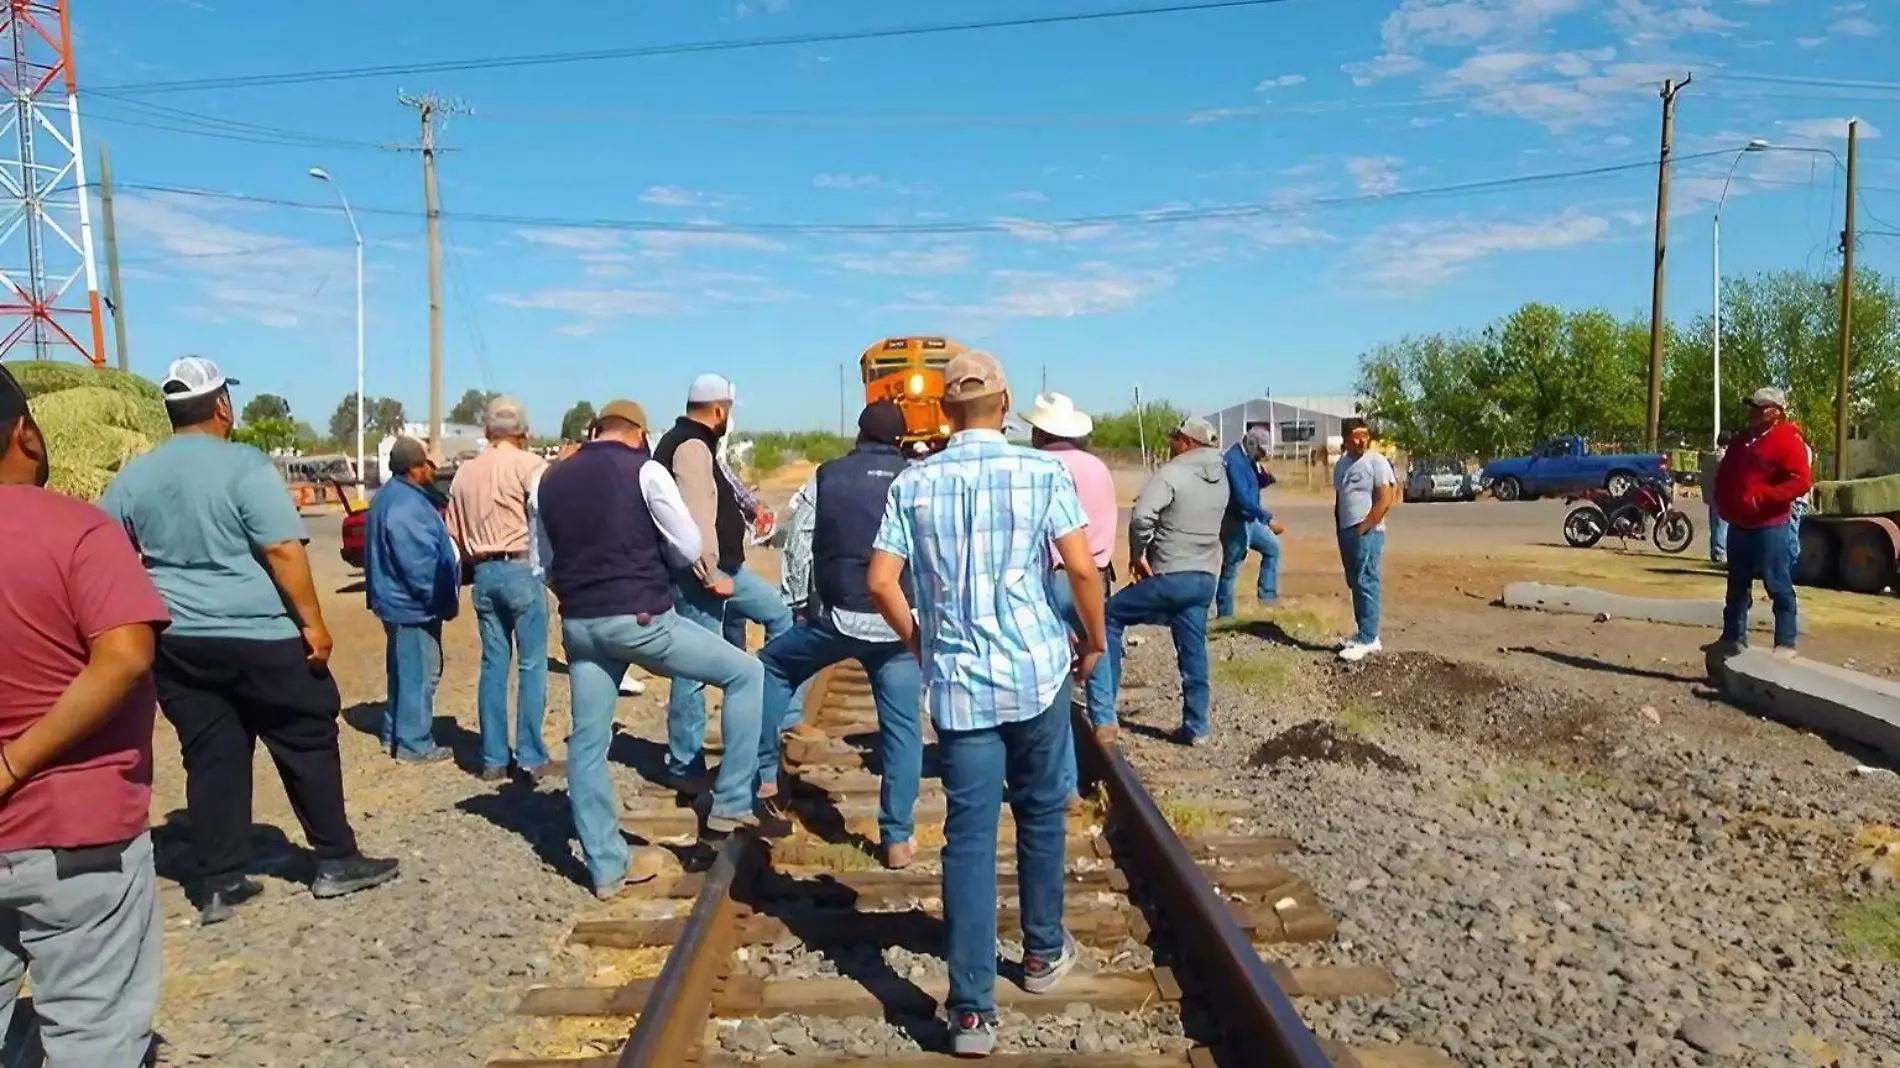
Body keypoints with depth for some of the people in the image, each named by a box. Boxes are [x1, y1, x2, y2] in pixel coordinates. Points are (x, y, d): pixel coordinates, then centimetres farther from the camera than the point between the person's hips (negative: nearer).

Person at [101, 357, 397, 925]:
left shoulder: (133, 478, 7)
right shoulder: (245, 466, -12)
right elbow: (284, 551, -17)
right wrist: (312, 622, -13)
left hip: (178, 641, 5)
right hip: (261, 637, -5)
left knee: (211, 757, 11)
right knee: (308, 745, 7)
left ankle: (219, 883, 15)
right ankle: (336, 861, 14)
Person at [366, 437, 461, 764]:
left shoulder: (392, 495, 12)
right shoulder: (406, 505, -23)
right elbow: (418, 563, -26)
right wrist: (440, 599, -17)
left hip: (399, 600, 11)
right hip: (414, 604, -11)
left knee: (404, 671, 19)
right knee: (419, 674, -2)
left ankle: (394, 734, 29)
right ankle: (414, 744, 5)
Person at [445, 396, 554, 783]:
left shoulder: (464, 473, 13)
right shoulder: (527, 463, -5)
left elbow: (455, 534, 17)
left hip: (484, 573, 6)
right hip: (521, 569, -6)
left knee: (493, 664, 10)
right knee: (531, 664, -1)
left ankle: (494, 758, 12)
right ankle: (530, 757, -1)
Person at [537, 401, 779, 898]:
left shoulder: (551, 480, 12)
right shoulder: (645, 470, -5)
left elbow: (546, 565, 19)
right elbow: (688, 547, -4)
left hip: (579, 625, 6)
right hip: (639, 620, -6)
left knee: (587, 743, 13)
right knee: (745, 673, 8)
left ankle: (606, 869, 19)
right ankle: (730, 809, 6)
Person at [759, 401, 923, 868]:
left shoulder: (826, 476, 3)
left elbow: (798, 547, 3)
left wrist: (805, 600, 16)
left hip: (837, 616, 0)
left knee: (772, 666, 25)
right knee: (901, 724, 8)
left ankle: (764, 773, 24)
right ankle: (898, 837, 8)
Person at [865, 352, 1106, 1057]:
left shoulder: (913, 483, 0)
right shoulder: (1042, 471, -4)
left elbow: (879, 583, -3)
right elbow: (1082, 567, -11)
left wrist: (918, 643, 13)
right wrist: (1094, 639, 5)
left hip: (956, 680, 1)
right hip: (1037, 670, 0)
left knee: (969, 833, 3)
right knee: (1041, 812, 19)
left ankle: (972, 1009, 2)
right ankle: (1043, 952, 35)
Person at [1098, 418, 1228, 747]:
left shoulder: (1172, 473, -13)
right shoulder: (1220, 478, 13)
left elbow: (1141, 517, -25)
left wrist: (1137, 555, -11)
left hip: (1170, 577, -7)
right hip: (1205, 577, 7)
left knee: (1110, 616, 9)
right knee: (1193, 653, 12)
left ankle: (1105, 707, 8)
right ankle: (1195, 727, 14)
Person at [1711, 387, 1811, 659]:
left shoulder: (1787, 440, -9)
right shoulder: (1742, 440, 15)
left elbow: (1801, 481, -18)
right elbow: (1724, 476, 24)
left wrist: (1762, 498, -21)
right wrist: (1724, 504, 10)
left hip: (1770, 527, -8)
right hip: (1739, 526, 8)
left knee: (1779, 587, -4)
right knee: (1737, 586, 13)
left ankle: (1786, 644, 0)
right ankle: (1733, 637, 21)